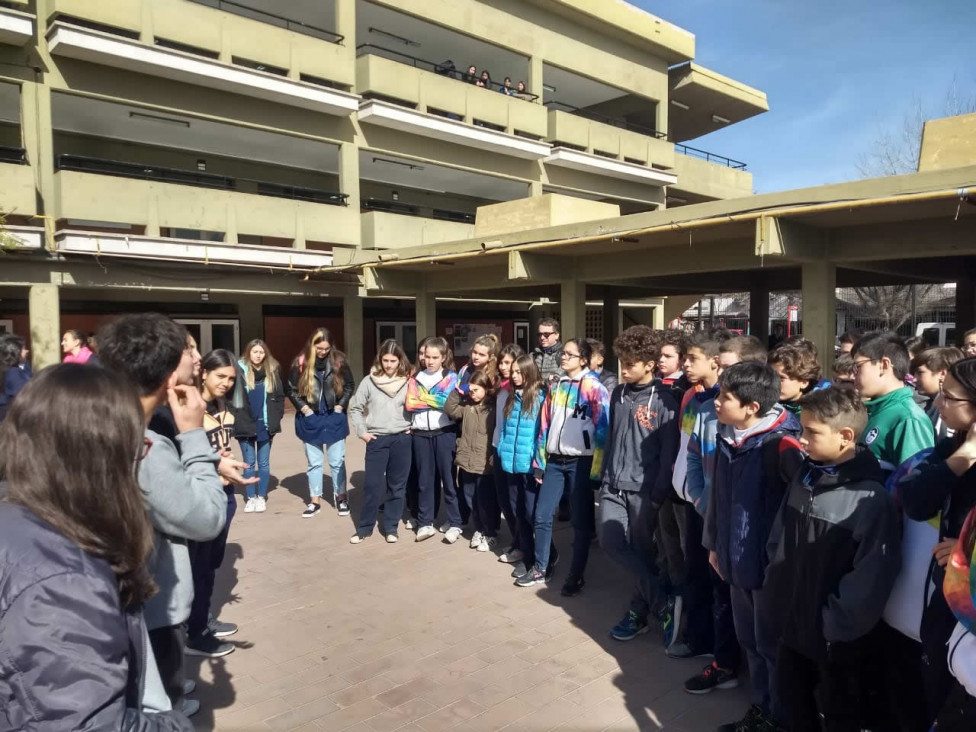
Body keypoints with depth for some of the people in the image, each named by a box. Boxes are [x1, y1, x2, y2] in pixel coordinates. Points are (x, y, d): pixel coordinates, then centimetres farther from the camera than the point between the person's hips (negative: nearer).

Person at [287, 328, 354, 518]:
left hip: (334, 418, 0)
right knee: (314, 462, 11)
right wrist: (303, 408, -8)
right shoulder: (301, 362, -8)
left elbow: (349, 385, 3)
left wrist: (340, 406, -4)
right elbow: (291, 389, 0)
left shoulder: (338, 361, -7)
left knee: (337, 461, 9)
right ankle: (315, 501, 21)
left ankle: (340, 497, 24)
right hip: (311, 419, 0)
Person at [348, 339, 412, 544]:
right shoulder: (369, 381, -2)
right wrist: (362, 432, -2)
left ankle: (391, 527, 18)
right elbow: (355, 408, 4)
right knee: (372, 485, 1)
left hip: (401, 439, 1)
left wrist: (412, 427, 1)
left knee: (397, 485, 7)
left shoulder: (407, 382, 0)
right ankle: (364, 527, 14)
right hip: (377, 440, -1)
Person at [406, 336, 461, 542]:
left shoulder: (451, 377, 1)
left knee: (448, 479, 4)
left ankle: (454, 523, 12)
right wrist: (436, 401, -9)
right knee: (425, 480, 10)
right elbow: (409, 404, -5)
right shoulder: (416, 378, 9)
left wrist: (423, 398, -6)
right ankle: (425, 523, 19)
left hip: (444, 433, -3)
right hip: (420, 434, 3)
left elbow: (448, 402, -15)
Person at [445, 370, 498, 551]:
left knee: (486, 502, 5)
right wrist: (458, 392, -3)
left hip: (486, 464, -6)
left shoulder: (495, 407, -11)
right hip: (467, 462, 6)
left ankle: (490, 534, 22)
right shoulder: (467, 405, 7)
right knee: (471, 500, 16)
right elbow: (449, 410, 6)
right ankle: (479, 530, 34)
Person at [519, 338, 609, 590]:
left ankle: (576, 576, 19)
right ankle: (540, 569, 21)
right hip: (555, 461, 5)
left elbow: (603, 428, -10)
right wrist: (540, 461, 14)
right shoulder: (556, 387, 12)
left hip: (580, 461, -5)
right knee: (542, 516, 6)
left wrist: (597, 468, -13)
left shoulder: (594, 387, -6)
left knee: (581, 521, 6)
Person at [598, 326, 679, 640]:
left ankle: (638, 613, 25)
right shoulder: (618, 393, 7)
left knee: (641, 551, 6)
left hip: (643, 488, -6)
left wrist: (659, 494, -13)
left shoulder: (664, 400, -12)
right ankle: (659, 594, 22)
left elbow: (669, 451, -12)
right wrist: (605, 475, 12)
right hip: (613, 484, 6)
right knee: (610, 543, 2)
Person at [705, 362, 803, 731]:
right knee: (750, 641, 21)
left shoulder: (779, 443, -21)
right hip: (738, 558, 7)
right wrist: (715, 543, 16)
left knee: (772, 646, 10)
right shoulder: (728, 437, 2)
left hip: (769, 561, -7)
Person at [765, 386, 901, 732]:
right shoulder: (804, 474, 0)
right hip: (792, 619, 6)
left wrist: (836, 623, -16)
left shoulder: (871, 499, -23)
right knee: (790, 695, 23)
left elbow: (872, 578, -23)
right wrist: (774, 584, 4)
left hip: (835, 636, -6)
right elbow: (780, 534, 9)